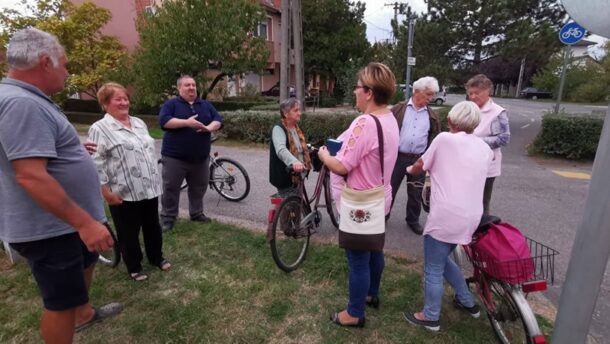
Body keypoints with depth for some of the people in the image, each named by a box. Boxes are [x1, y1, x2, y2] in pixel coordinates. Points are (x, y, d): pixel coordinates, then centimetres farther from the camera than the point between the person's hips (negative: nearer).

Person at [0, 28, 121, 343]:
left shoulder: (28, 100, 9)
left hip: (64, 220, 11)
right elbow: (30, 176, -32)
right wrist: (85, 222, -32)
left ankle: (84, 314, 52)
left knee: (85, 263, 30)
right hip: (49, 227, -11)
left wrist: (74, 149, 36)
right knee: (61, 301, 6)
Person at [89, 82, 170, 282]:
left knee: (153, 226, 18)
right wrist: (106, 192, -15)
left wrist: (156, 179, 17)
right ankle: (134, 267, 27)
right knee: (129, 232, 10)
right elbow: (96, 164, -13)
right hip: (124, 193, -6)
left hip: (150, 188, 6)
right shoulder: (100, 129, -10)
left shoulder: (139, 123, 11)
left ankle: (156, 257, 36)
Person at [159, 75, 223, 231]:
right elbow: (164, 121, -14)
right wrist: (187, 122, -23)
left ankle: (197, 213, 31)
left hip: (200, 157, 4)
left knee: (199, 188, 14)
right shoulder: (171, 104, 0)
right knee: (171, 188, 2)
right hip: (175, 156, -4)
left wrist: (209, 127, -15)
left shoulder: (206, 105, 13)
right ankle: (167, 218, 14)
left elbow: (218, 119, 6)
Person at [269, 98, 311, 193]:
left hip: (297, 176, 9)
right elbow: (281, 150, -38)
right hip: (285, 177, -8)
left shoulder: (296, 128, 10)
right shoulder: (278, 129, -18)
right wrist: (294, 162, -56)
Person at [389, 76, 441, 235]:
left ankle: (413, 220, 31)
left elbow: (435, 138, 10)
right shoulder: (399, 109, -2)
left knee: (416, 192, 13)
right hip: (397, 156, -2)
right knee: (390, 188, 8)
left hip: (419, 159, 3)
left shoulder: (432, 115, 6)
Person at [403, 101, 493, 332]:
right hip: (471, 217, 7)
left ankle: (430, 317, 24)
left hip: (446, 216, -7)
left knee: (433, 268, 9)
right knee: (442, 259, 28)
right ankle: (468, 302, 41)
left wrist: (410, 169, 26)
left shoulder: (444, 139, -6)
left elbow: (420, 166, 4)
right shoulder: (485, 149, 12)